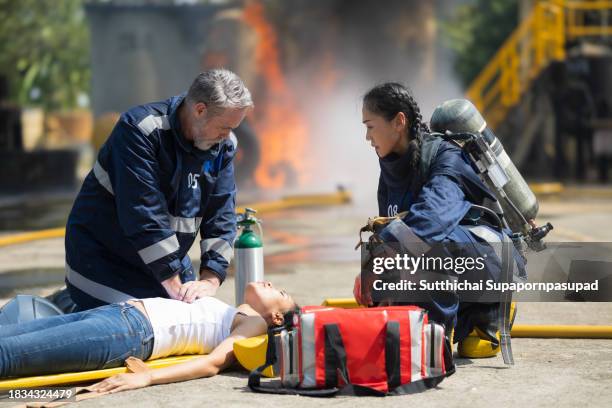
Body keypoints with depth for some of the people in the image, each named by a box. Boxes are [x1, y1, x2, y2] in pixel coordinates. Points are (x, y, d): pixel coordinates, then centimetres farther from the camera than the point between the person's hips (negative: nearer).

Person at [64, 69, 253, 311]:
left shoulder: (223, 145, -2)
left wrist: (210, 280, -16)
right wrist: (174, 286, -28)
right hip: (105, 261, -6)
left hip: (168, 260, 6)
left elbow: (221, 217, -2)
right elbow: (144, 215, -27)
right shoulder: (139, 130, -23)